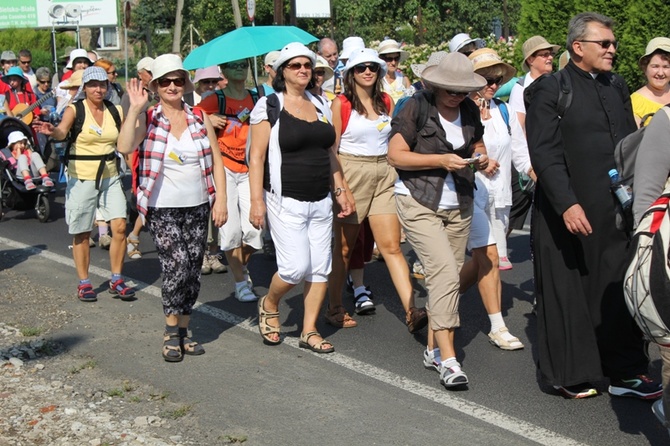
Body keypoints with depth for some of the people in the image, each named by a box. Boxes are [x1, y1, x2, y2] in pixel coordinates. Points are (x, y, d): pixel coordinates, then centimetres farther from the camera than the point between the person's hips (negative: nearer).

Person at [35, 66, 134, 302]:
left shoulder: (115, 111, 5)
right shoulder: (75, 110, -6)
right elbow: (62, 132, -25)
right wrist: (52, 131, -47)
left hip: (110, 177, 3)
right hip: (82, 178, -3)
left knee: (120, 227, -6)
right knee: (82, 233, 4)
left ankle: (116, 280, 9)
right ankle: (84, 283, 18)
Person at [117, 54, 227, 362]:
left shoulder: (200, 118, 6)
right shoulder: (148, 120, -3)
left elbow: (216, 161, 7)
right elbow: (125, 147, -20)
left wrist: (220, 200, 0)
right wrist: (135, 109, -23)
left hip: (198, 206, 4)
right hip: (162, 209, -4)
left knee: (193, 272, 7)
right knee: (176, 267, -16)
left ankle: (183, 331, 22)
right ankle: (171, 331, 2)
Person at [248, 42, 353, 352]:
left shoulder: (320, 105, 13)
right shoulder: (269, 106, -5)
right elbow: (257, 157, -9)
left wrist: (340, 191, 14)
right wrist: (257, 201, -15)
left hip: (321, 202, 6)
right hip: (286, 202, -6)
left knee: (320, 268, 4)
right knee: (296, 267, -11)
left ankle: (309, 331, 16)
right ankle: (269, 305, 18)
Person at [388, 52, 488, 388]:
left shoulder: (469, 110, 7)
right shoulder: (416, 108, -10)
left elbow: (477, 144, 22)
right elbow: (395, 155, -12)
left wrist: (480, 158, -2)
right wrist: (440, 160, -20)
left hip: (458, 205, 6)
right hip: (419, 203, -6)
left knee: (446, 275, 8)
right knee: (444, 272, -18)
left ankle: (434, 345, 21)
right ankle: (448, 359, -19)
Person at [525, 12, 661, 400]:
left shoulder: (618, 88, 14)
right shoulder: (550, 90, -6)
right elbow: (544, 153, -12)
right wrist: (567, 204, -20)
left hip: (614, 211, 5)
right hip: (566, 212, -5)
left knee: (617, 291, 8)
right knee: (567, 294, 5)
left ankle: (624, 371, 17)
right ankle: (570, 375, 18)